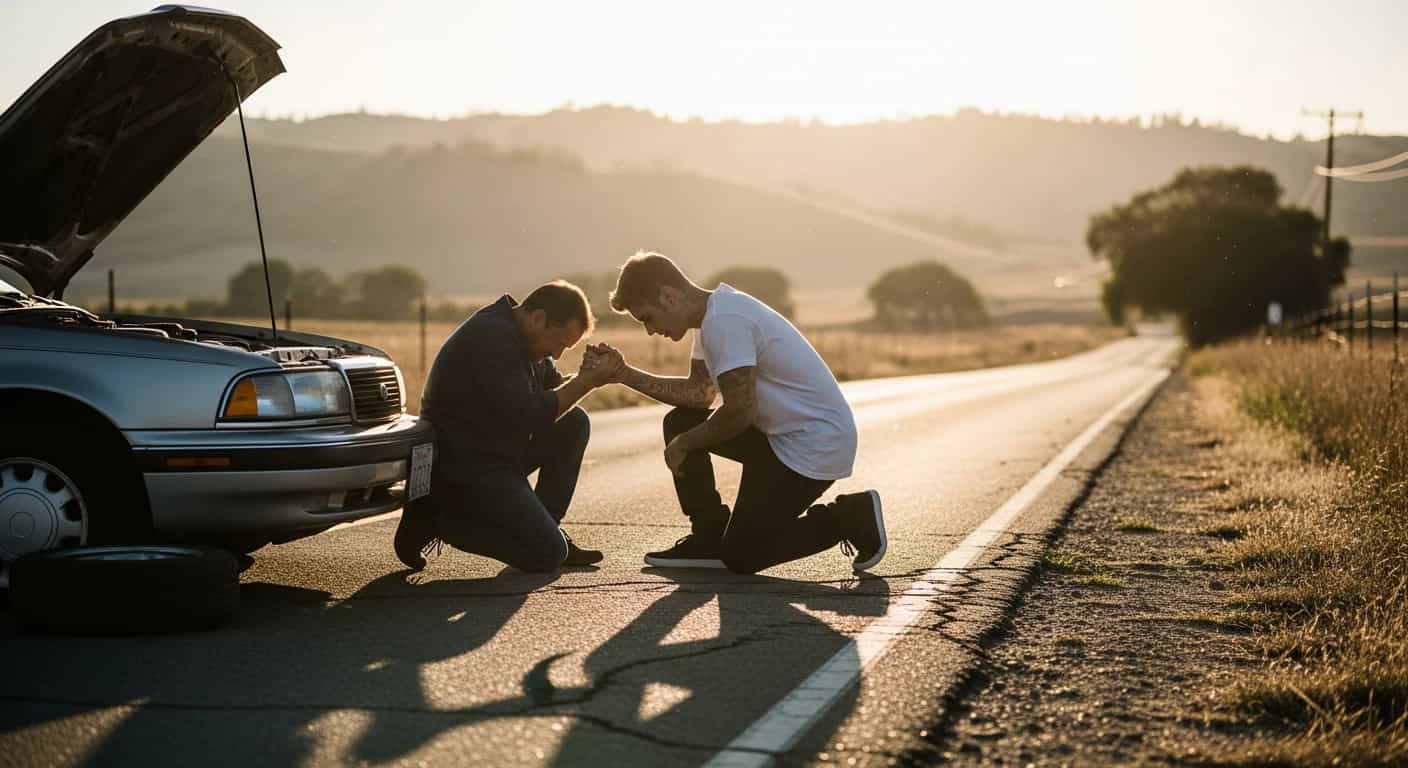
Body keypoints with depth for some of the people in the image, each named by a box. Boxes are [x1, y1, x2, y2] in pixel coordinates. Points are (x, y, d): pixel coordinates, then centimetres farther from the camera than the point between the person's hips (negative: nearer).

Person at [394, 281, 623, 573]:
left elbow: (553, 386, 17)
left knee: (574, 423, 5)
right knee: (548, 555, -15)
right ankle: (436, 519, -3)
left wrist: (590, 374, -3)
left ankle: (545, 527, 9)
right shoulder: (491, 337, -22)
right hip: (460, 465, -10)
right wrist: (586, 381, -18)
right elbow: (528, 415, -25)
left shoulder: (523, 337, 10)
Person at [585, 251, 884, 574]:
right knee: (679, 423, 10)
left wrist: (684, 445, -10)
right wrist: (624, 373, 5)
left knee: (740, 557, -4)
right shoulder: (713, 314, 8)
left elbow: (739, 411, -26)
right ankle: (710, 539, 14)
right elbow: (698, 393, 11)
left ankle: (852, 518, 3)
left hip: (816, 446, -10)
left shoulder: (725, 321, -23)